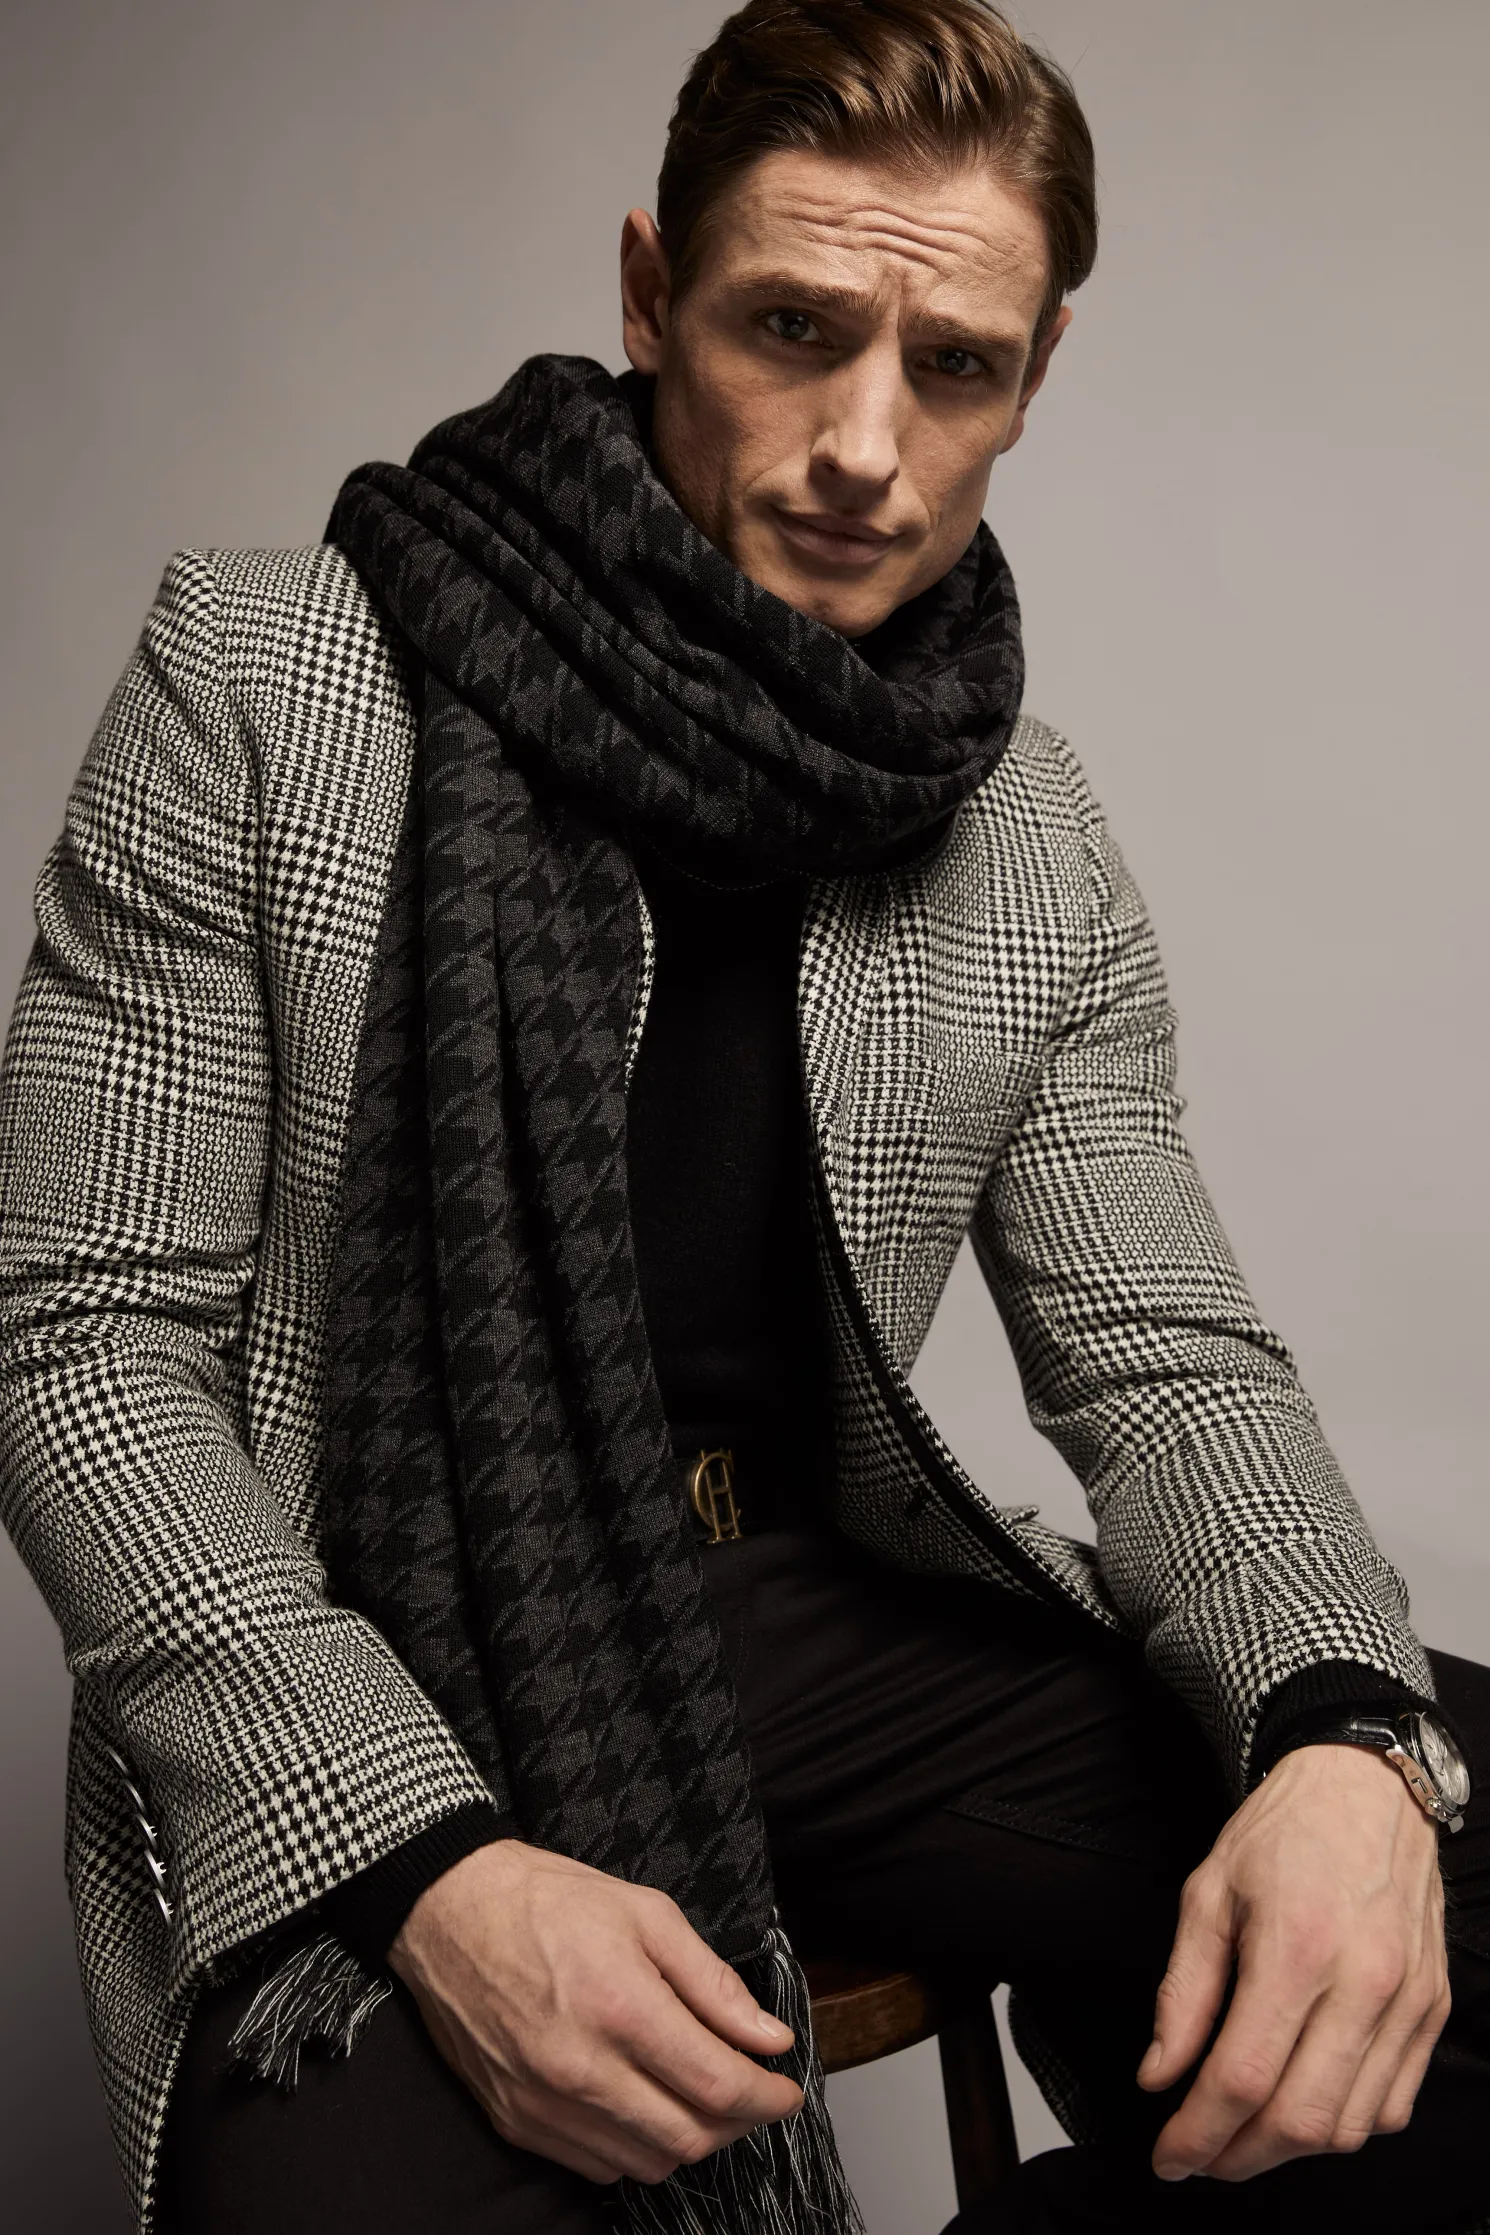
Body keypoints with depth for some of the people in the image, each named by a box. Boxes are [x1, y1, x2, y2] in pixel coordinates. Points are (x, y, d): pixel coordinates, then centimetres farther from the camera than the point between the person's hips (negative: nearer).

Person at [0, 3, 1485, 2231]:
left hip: (811, 1615, 4)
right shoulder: (256, 676, -7)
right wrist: (426, 1860, -22)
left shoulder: (1033, 841, 5)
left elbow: (1165, 1357, 4)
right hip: (355, 1683, -3)